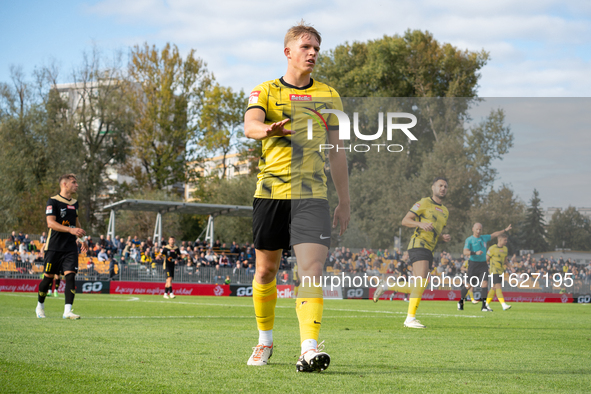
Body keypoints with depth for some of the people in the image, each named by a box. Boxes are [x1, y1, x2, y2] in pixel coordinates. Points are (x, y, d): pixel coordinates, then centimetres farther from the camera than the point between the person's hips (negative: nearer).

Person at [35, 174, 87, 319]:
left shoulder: (74, 203, 13)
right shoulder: (53, 201, -7)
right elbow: (51, 223, -19)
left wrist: (82, 239, 27)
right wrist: (70, 230, -29)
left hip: (70, 247, 4)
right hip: (54, 246, -4)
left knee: (70, 275, -11)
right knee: (48, 277, 4)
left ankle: (67, 311, -16)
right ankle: (40, 305, 27)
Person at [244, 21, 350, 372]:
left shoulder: (328, 96, 12)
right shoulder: (265, 92, 5)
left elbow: (337, 151, 15)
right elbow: (250, 125, -16)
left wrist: (345, 201, 12)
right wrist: (269, 129, -41)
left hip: (312, 194, 0)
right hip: (270, 192, 0)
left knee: (312, 268, -15)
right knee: (266, 270, 7)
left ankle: (310, 349, -23)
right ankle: (265, 340, 27)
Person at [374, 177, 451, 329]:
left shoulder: (445, 211, 23)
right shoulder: (424, 203, -1)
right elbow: (405, 220, -4)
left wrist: (444, 237, 10)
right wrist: (421, 224, -21)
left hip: (429, 250, 8)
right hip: (419, 244, -8)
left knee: (415, 288, 5)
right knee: (422, 281, -22)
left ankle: (385, 286, 23)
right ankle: (410, 318, -22)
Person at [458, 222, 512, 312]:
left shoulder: (484, 238, 13)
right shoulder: (469, 240, -5)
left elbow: (494, 235, 30)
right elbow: (465, 252, -18)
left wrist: (505, 230, 34)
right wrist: (475, 253, -32)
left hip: (483, 264, 4)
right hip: (473, 264, -4)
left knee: (484, 284, -13)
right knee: (468, 285, -1)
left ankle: (484, 306, -11)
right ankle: (461, 302, 22)